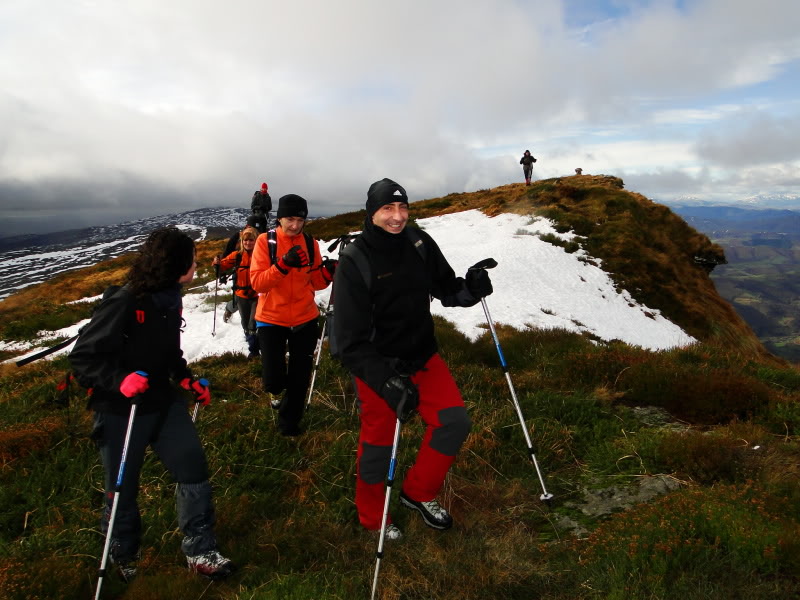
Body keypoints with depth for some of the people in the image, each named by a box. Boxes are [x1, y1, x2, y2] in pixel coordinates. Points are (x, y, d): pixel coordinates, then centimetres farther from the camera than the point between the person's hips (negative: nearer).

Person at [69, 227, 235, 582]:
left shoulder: (169, 300, 0)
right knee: (122, 488, 13)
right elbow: (82, 357, -20)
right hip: (120, 413, -6)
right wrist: (119, 380, -33)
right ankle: (123, 556, 40)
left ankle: (200, 551, 20)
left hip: (164, 402, 7)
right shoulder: (123, 305, -25)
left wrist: (187, 379, 6)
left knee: (194, 469, 4)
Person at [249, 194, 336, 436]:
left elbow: (315, 283, 5)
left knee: (300, 378, 10)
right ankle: (281, 392, 32)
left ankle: (289, 422, 33)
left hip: (305, 319, 3)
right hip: (272, 319, -2)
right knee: (273, 382, -6)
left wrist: (327, 272, -17)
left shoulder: (310, 243, 0)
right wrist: (283, 264, -30)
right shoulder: (265, 241, -8)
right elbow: (256, 282, -16)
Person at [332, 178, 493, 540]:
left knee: (454, 421, 0)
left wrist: (469, 289, -19)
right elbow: (351, 339, -22)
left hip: (423, 357, 5)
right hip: (377, 367, -5)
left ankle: (418, 493, 25)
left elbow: (445, 288, 4)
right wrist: (388, 382, -31)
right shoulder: (354, 260, -20)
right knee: (378, 446, 9)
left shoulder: (420, 243, -6)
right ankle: (373, 518, 37)